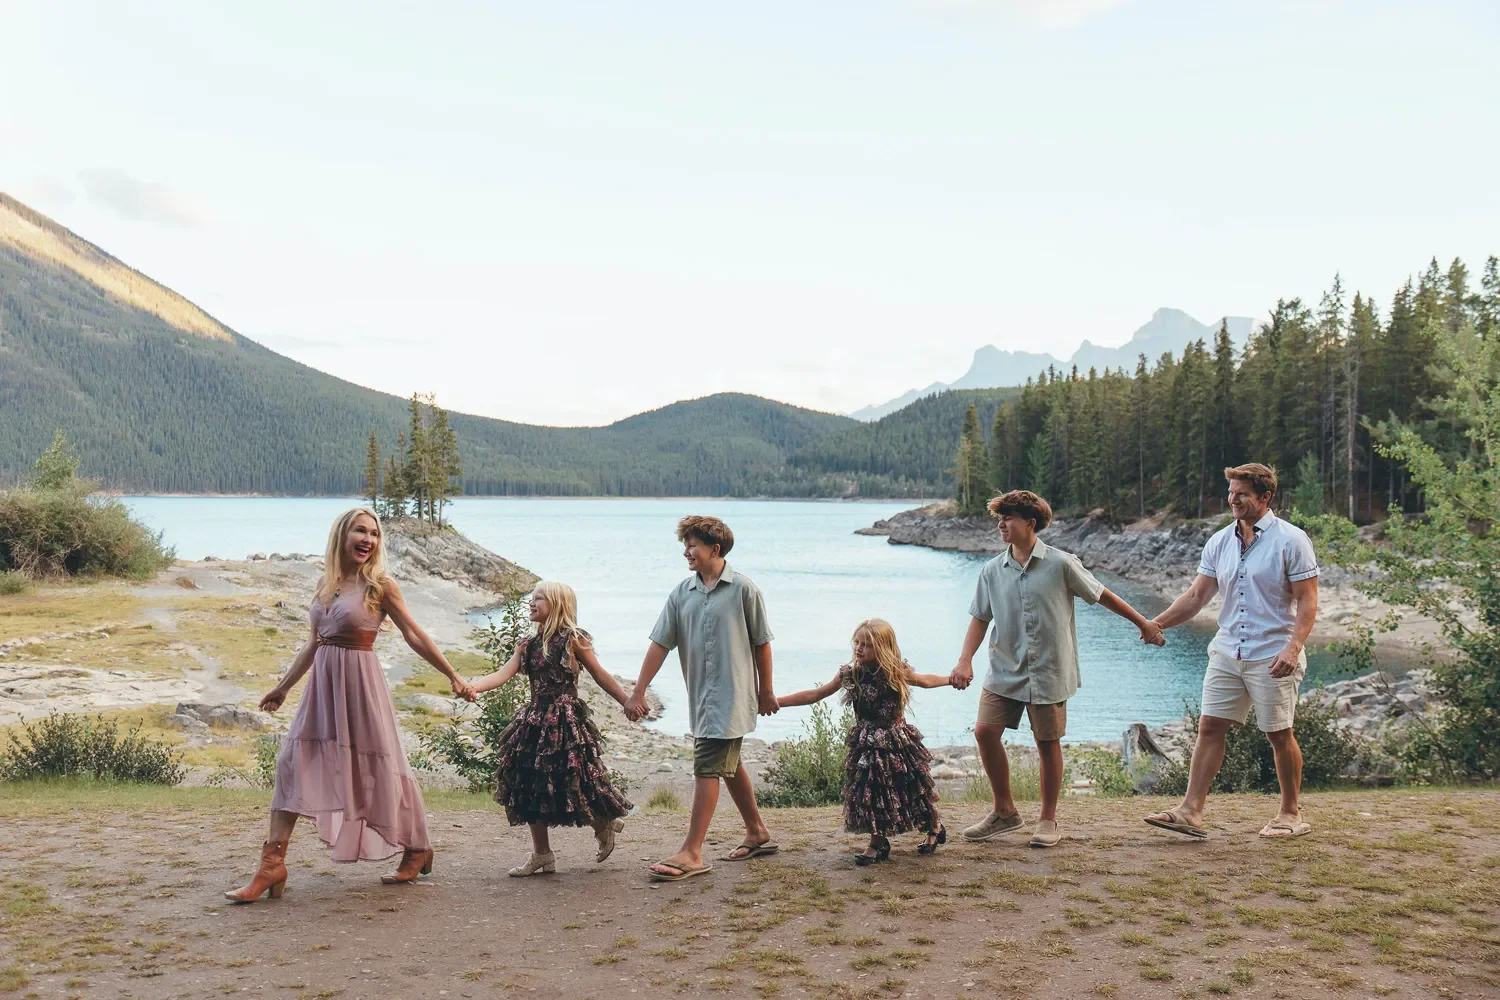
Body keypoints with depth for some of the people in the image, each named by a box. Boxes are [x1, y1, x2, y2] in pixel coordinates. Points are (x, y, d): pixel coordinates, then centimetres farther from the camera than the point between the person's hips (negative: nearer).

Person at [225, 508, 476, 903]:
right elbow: (313, 643, 17)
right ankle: (271, 866, 0)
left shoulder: (380, 585, -6)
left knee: (380, 769, 4)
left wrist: (453, 677, -2)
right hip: (322, 682, 5)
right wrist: (283, 686, 22)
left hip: (359, 681, -5)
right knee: (293, 764, -3)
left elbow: (415, 636, -2)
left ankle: (417, 849, 24)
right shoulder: (325, 584, 9)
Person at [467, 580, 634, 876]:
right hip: (535, 722, 6)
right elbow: (502, 674, -1)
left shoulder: (573, 639, -6)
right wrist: (471, 686, -18)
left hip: (566, 722, -6)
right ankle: (541, 855, 16)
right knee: (530, 786, 4)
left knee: (572, 784, -7)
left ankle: (606, 825, 22)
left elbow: (600, 676, 0)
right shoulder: (528, 644, 10)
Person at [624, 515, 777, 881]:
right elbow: (660, 643, 4)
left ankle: (692, 854, -8)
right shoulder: (682, 593, 5)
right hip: (700, 695, 6)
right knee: (729, 765, 17)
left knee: (707, 767, -10)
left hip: (731, 694, -6)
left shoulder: (743, 589, -8)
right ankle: (758, 833, 34)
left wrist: (766, 691, 4)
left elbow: (761, 643, -1)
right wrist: (638, 692, 0)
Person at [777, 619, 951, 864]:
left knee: (914, 788, 6)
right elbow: (815, 694, -2)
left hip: (897, 742, -1)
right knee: (869, 794, -2)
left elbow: (927, 680, 12)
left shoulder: (897, 672, -9)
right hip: (866, 746, 1)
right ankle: (878, 843, 17)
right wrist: (776, 701, -6)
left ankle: (935, 828, 33)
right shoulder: (850, 674, -7)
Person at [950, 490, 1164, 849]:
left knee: (1048, 743, 3)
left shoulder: (1061, 564, -7)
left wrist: (1143, 623, 12)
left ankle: (1048, 820, 21)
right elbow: (980, 618, 7)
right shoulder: (992, 571, 3)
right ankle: (1005, 811, 12)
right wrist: (965, 661, -6)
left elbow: (1100, 595, 5)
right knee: (985, 731, -7)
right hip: (1004, 671, 3)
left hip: (1049, 672, -3)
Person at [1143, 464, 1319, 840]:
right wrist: (1156, 624, 0)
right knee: (1210, 727, 0)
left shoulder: (1291, 540, -7)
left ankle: (1291, 814, 20)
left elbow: (1307, 602, -10)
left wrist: (1293, 647, -23)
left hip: (1272, 657, -5)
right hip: (1227, 651, 5)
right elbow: (1197, 595, 11)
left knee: (1279, 735, 4)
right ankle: (1191, 812, -1)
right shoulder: (1220, 542, 9)